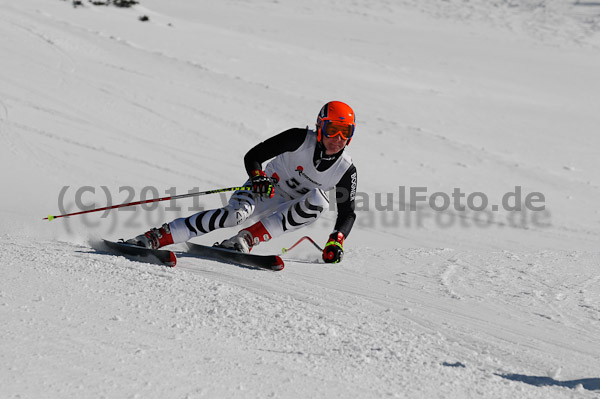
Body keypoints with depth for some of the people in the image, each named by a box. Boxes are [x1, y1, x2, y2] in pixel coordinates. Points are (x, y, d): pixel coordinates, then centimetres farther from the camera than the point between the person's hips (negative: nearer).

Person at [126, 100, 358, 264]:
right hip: (265, 192, -2)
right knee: (236, 213, -35)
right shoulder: (301, 140, -16)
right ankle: (154, 238, -36)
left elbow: (347, 213, -2)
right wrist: (258, 177, -35)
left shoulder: (346, 170, -11)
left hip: (292, 214, 2)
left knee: (319, 200, -31)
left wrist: (336, 241, -21)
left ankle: (245, 239, -33)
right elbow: (252, 157, -14)